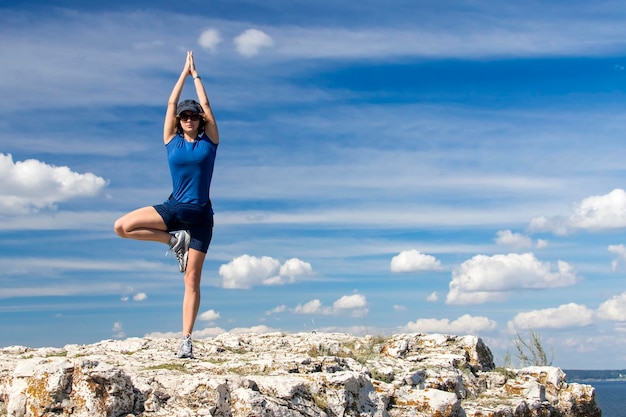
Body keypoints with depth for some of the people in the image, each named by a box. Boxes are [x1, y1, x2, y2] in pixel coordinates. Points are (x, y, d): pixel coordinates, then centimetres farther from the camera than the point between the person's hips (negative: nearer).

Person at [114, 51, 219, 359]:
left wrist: (196, 74, 18)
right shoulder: (172, 140, 8)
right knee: (121, 226, -18)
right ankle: (174, 240, -3)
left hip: (200, 215, -2)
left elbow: (206, 105, 8)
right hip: (173, 209, 2)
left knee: (192, 280, -5)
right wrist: (184, 72, 17)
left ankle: (186, 340, -3)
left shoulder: (209, 140, 6)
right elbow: (171, 104, 10)